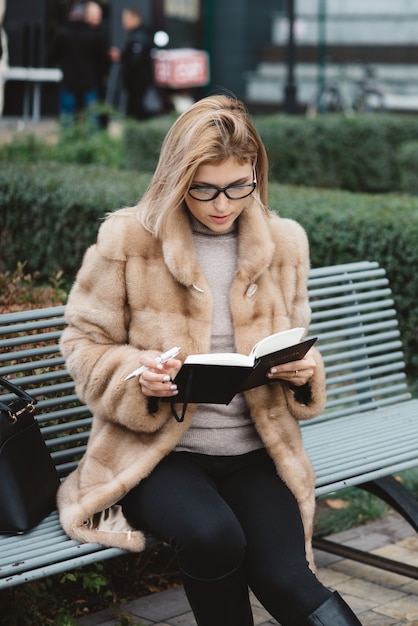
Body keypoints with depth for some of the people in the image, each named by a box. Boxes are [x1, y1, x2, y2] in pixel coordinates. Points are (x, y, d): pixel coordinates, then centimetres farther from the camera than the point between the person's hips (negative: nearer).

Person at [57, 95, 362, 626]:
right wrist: (137, 375, -19)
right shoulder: (127, 239, -5)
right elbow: (85, 344, 2)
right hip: (156, 448, -2)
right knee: (213, 537, -32)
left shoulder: (284, 243, 7)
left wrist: (304, 370, -6)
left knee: (283, 580, -24)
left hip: (255, 450, 2)